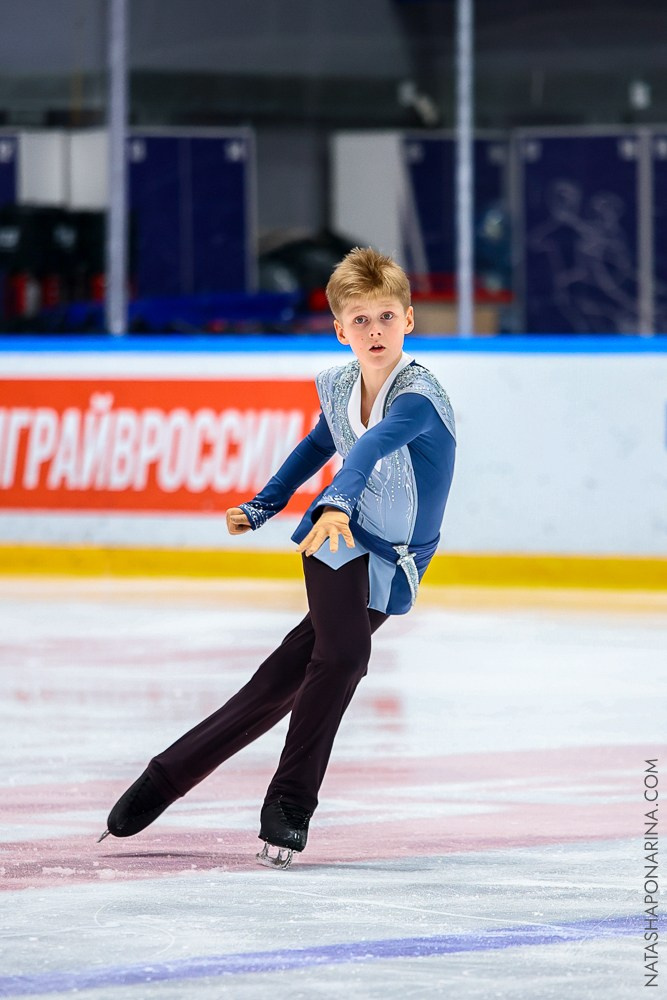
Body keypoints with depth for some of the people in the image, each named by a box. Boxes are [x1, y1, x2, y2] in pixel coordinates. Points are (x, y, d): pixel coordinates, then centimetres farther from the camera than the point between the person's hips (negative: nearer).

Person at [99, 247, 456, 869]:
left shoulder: (418, 396, -22)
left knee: (285, 680, 0)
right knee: (344, 654, -23)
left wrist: (337, 501, -60)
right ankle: (290, 806, -10)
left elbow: (371, 448, -44)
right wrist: (262, 507, 27)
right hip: (337, 541, 1)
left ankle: (166, 777, 13)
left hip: (391, 567, -1)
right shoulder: (336, 387, -5)